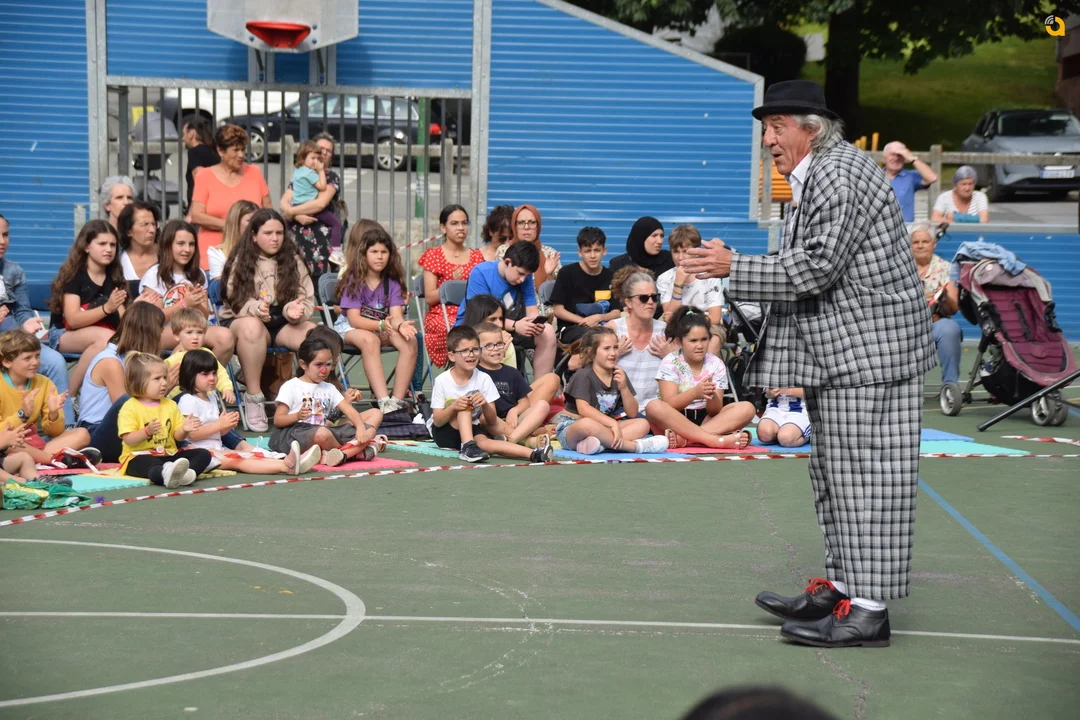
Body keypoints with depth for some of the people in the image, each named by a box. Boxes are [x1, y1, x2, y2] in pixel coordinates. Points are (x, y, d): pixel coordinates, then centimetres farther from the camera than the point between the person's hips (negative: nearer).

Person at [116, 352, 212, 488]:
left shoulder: (170, 405, 12)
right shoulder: (130, 407, -5)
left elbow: (178, 436, 11)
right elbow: (129, 440, -13)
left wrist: (184, 429, -11)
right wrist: (147, 431, -29)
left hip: (168, 455, 7)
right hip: (140, 456, -6)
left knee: (204, 454, -12)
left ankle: (186, 473, -43)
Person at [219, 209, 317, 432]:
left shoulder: (293, 260, 10)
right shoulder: (240, 262, 3)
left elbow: (307, 299, 3)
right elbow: (235, 302, -8)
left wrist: (294, 311, -22)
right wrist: (257, 308, -31)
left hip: (284, 323, 2)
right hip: (241, 321, -2)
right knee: (252, 326, -40)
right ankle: (254, 398, -30)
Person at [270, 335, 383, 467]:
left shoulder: (329, 388, 20)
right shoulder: (291, 387, 3)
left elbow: (349, 411, 8)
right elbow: (277, 420, -3)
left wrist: (361, 428, -14)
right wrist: (297, 416, -24)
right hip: (296, 431, -6)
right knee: (322, 433, -44)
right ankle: (355, 450, -13)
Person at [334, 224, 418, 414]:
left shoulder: (392, 281, 1)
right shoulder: (353, 280, -10)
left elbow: (396, 315, -12)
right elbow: (354, 319, -19)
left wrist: (401, 325, -38)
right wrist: (381, 325, -36)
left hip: (383, 328, 4)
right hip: (351, 328, -4)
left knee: (410, 341, -27)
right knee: (369, 339, -39)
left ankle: (398, 400, -30)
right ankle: (384, 401, -47)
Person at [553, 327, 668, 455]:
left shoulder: (619, 375, 8)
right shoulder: (584, 376, -10)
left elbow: (632, 413, 5)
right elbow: (583, 409, -23)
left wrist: (624, 388, -11)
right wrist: (613, 423, -30)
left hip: (602, 428, 7)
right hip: (571, 427, -7)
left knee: (643, 424, -10)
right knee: (587, 423, -41)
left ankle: (600, 443, -34)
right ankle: (637, 446, -30)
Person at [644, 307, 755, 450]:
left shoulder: (716, 364, 2)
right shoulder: (670, 363, -5)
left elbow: (715, 411, -6)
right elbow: (669, 405, -16)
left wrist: (711, 396, -29)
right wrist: (695, 392, -33)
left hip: (706, 420, 3)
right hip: (675, 421, -3)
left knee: (747, 408, -19)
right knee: (654, 407, -34)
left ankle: (682, 438, -36)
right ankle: (718, 440, -39)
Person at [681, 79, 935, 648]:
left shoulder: (839, 175, -16)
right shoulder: (816, 175, 17)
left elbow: (817, 267, -21)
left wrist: (733, 269, -15)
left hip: (867, 346, -11)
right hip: (837, 347, 11)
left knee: (861, 472, -9)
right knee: (833, 473, 14)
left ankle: (868, 610, -6)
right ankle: (840, 586, 23)